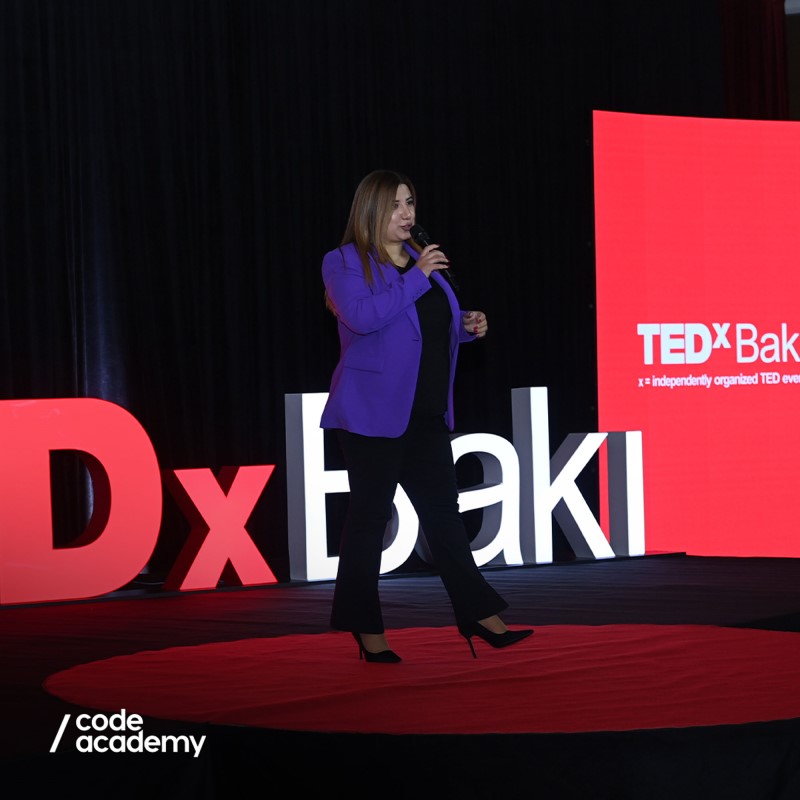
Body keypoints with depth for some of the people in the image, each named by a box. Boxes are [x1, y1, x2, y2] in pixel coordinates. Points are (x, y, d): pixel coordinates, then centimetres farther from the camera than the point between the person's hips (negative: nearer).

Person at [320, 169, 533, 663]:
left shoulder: (420, 260, 15)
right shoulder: (344, 262, -5)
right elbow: (362, 316, -23)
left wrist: (466, 326, 4)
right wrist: (417, 278, -21)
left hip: (427, 413, 6)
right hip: (374, 413, -6)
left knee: (443, 510, 7)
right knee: (370, 515, 0)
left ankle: (480, 615, 9)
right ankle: (367, 629, 8)